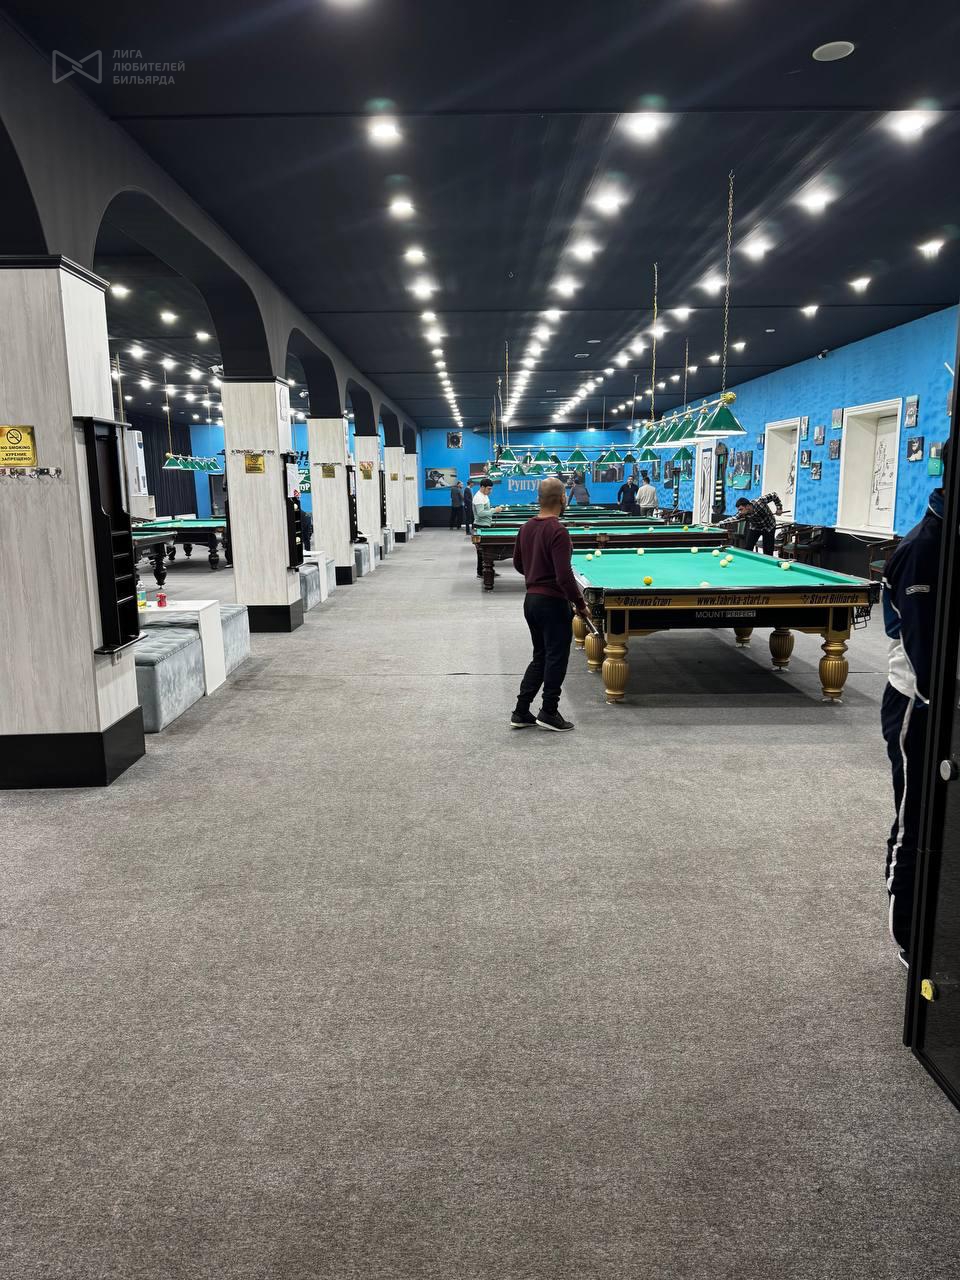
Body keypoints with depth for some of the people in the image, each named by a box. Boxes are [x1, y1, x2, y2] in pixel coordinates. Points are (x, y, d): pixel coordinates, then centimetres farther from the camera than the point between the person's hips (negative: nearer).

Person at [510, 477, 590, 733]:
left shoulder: (526, 528, 6)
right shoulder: (558, 531, -19)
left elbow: (518, 563, 17)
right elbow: (564, 576, -22)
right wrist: (580, 604, -13)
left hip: (531, 599, 8)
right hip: (552, 603, -8)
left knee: (540, 656, 17)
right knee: (556, 658, 5)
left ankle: (521, 712, 18)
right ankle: (548, 713, 13)